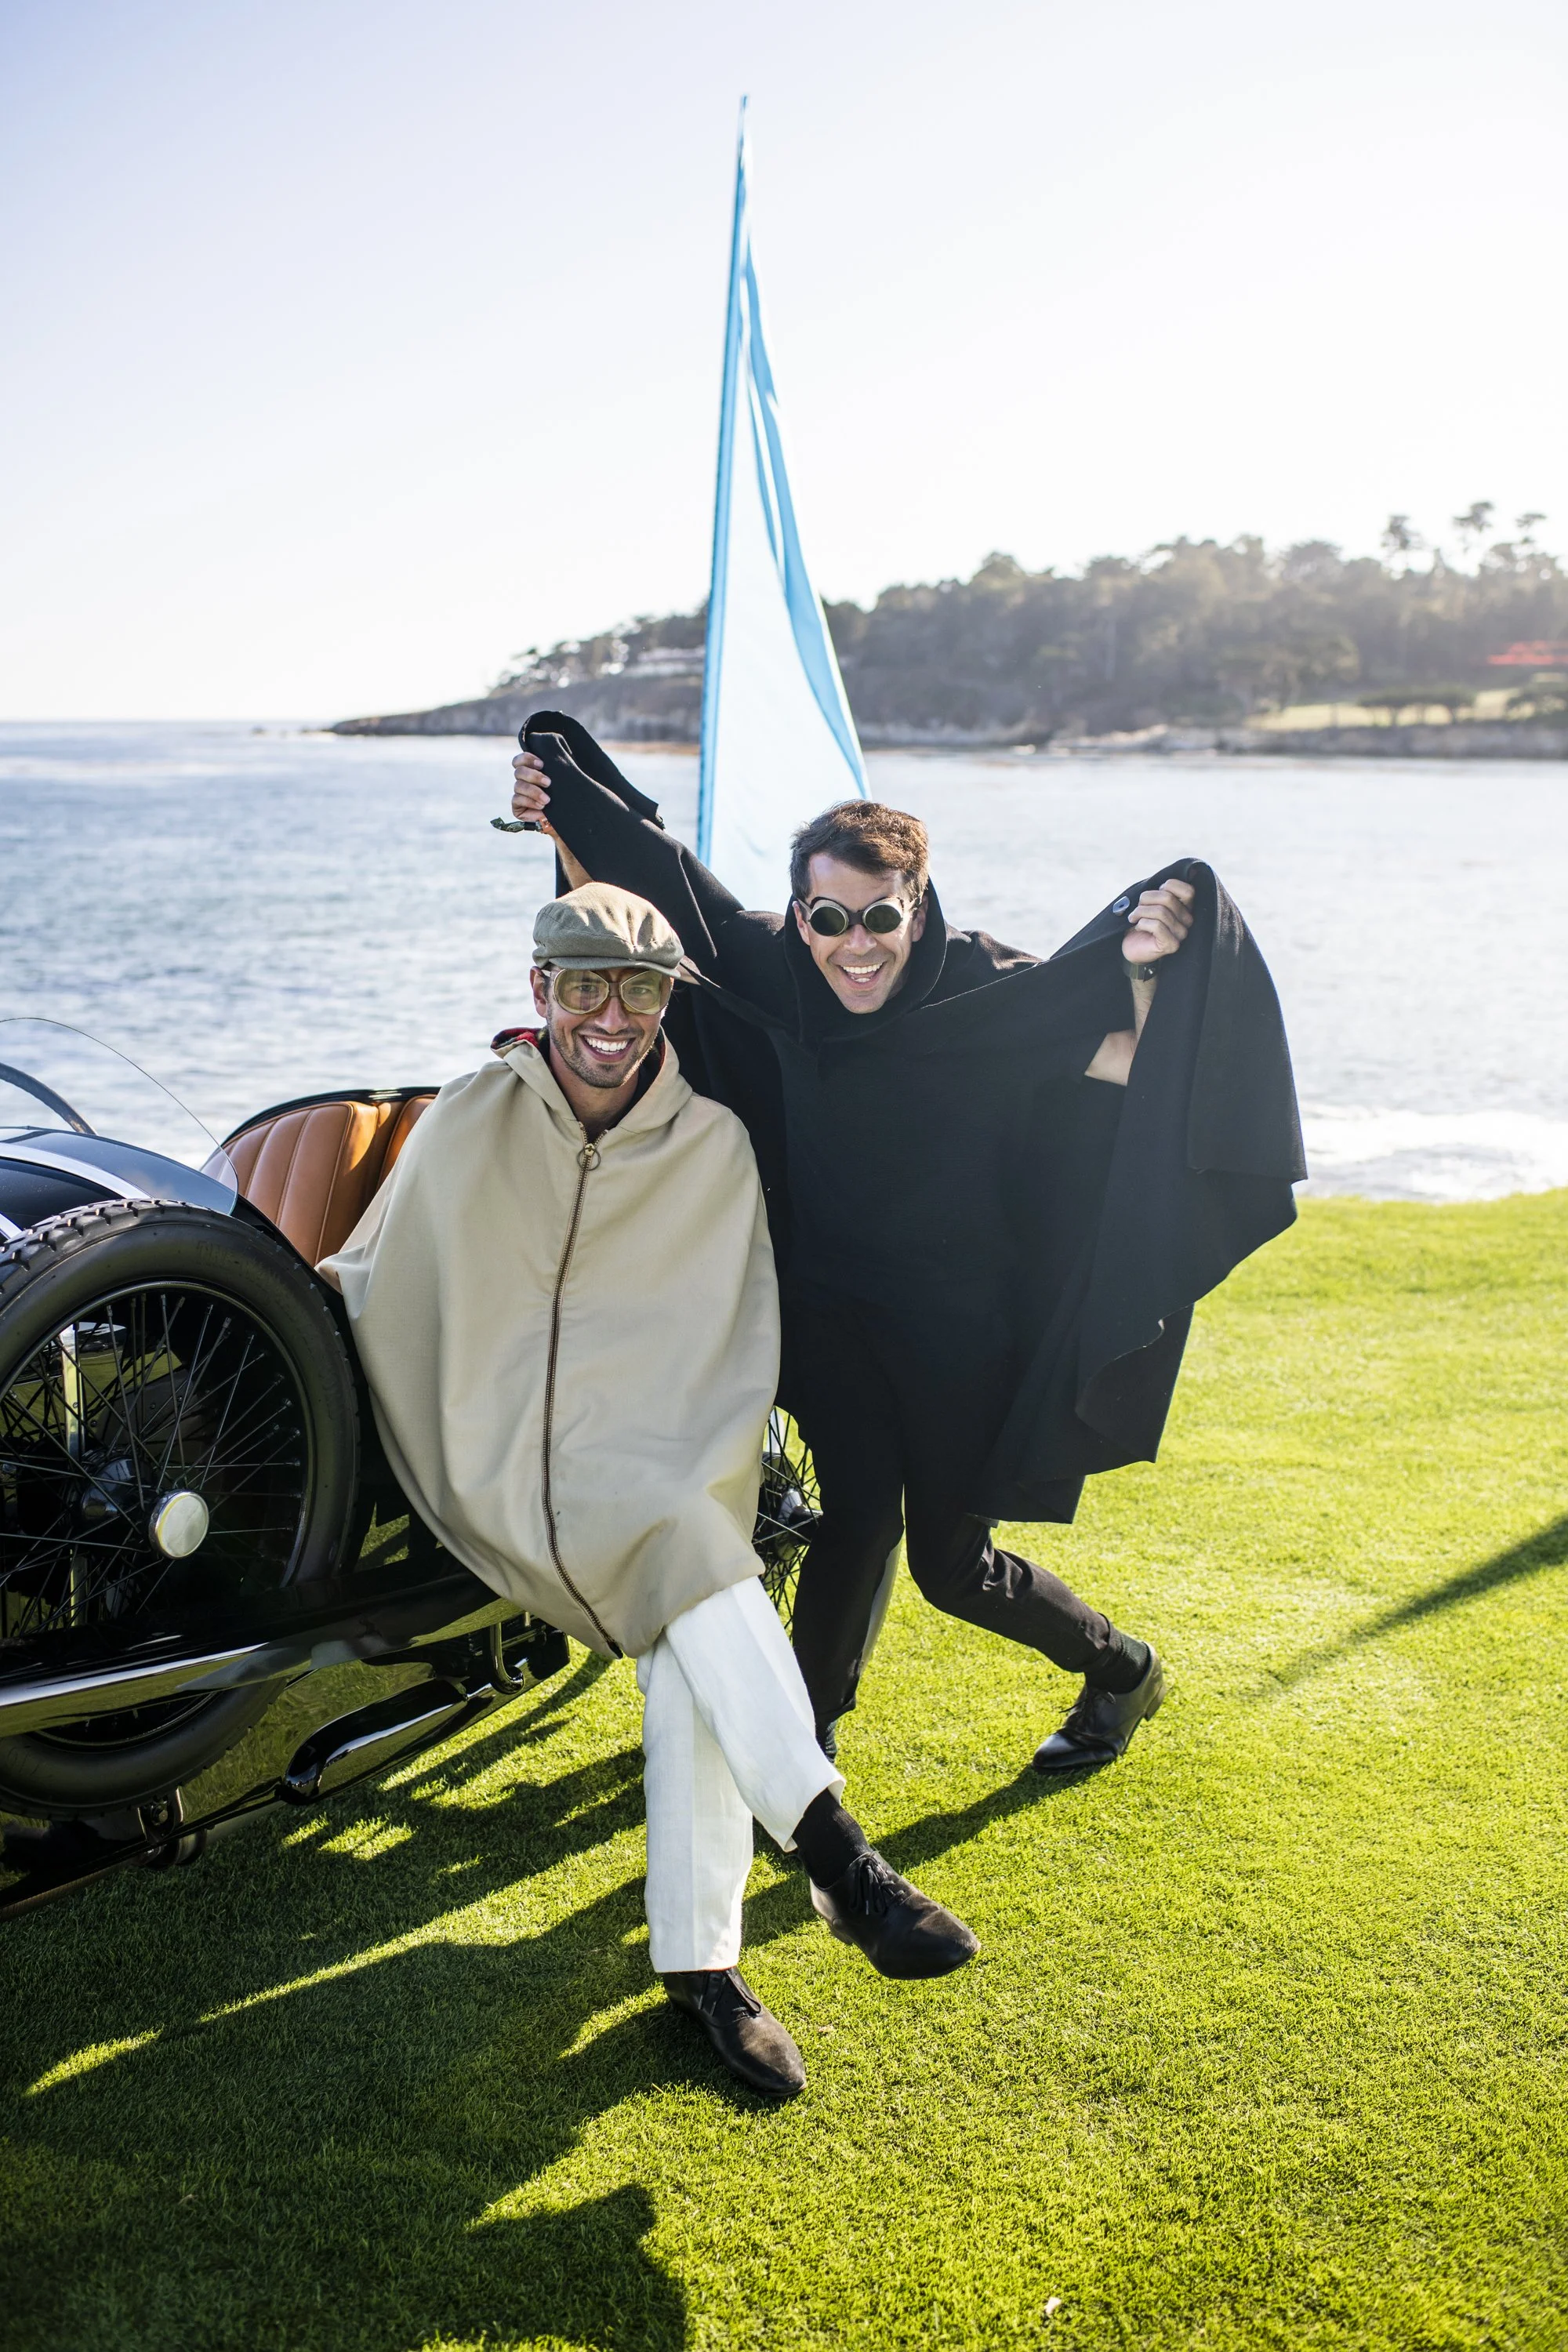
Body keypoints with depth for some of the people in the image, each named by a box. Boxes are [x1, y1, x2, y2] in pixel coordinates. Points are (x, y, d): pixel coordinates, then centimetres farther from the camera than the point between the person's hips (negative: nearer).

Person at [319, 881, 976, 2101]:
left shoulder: (714, 1144, 5)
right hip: (517, 1468, -2)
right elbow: (374, 1273, 14)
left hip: (670, 1462, 2)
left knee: (690, 1656, -25)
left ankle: (700, 1958, -17)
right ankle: (838, 1856, -32)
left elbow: (746, 1331, 10)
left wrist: (720, 1469, 1)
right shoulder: (469, 1123, 3)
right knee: (694, 1554, -30)